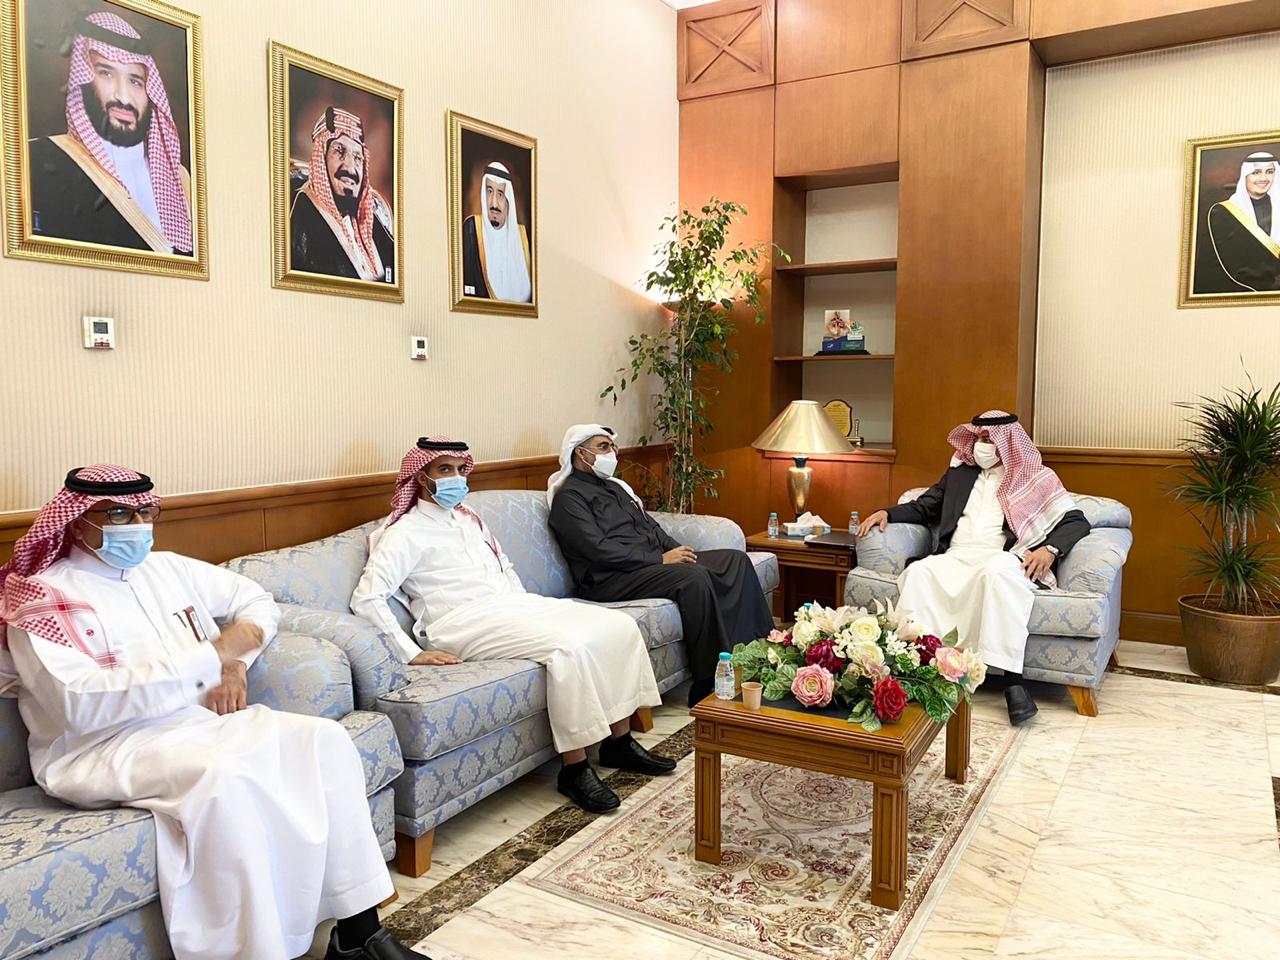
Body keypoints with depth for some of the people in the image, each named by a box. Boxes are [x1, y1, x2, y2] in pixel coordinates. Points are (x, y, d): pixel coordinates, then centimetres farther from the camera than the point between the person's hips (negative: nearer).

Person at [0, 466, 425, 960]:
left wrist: (236, 664, 4)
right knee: (226, 774, -36)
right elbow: (80, 703, -20)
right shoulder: (43, 597, -6)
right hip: (107, 748, -6)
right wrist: (212, 655, -21)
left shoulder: (168, 568, 14)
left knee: (324, 738, -15)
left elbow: (256, 599, 25)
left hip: (200, 719, 7)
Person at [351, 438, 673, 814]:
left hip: (513, 604, 8)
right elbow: (366, 597, -14)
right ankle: (574, 769, -20)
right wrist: (412, 653, -19)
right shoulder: (406, 533, -4)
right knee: (569, 645, -33)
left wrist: (529, 610, 15)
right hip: (469, 621, -8)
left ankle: (619, 742, 2)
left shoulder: (468, 519, 21)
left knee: (620, 626, -8)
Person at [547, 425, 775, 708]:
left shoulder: (614, 486, 23)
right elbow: (600, 550, -18)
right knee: (695, 578, -33)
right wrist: (660, 559, -18)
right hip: (611, 579, -9)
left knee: (736, 560, -4)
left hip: (653, 562, 9)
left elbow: (649, 524, 23)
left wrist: (678, 552, 3)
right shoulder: (568, 497, -6)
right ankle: (708, 685, -29)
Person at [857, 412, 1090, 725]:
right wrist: (887, 513, 12)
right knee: (919, 570, -31)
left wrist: (1050, 549, -13)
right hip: (956, 558, 3)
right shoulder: (959, 473, 25)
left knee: (997, 572, -40)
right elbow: (924, 508, 30)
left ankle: (1013, 681, -40)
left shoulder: (1036, 479, 14)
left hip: (1003, 561, -3)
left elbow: (1076, 521, 7)